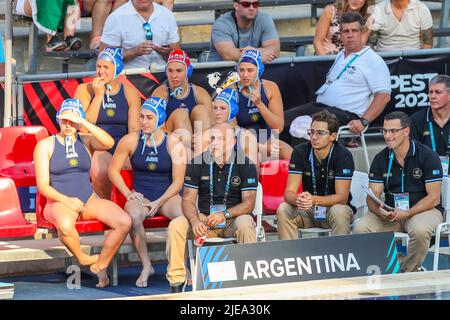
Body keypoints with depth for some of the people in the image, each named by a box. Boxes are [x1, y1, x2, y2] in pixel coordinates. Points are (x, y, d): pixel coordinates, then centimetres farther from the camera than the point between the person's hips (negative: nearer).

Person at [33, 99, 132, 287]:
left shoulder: (86, 141, 10)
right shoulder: (45, 145, 2)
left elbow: (109, 143, -14)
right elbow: (42, 185, -5)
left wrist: (83, 122, -18)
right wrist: (66, 200, -21)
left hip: (89, 200, 3)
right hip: (59, 202, -3)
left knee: (124, 222, -23)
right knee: (65, 225, -41)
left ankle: (100, 265, -4)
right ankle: (82, 257, -9)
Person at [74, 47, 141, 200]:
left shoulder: (130, 92, 11)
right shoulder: (84, 90, 5)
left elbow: (134, 129, 4)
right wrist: (98, 95, -9)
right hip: (96, 149, -2)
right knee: (101, 169, -36)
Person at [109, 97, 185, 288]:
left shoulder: (173, 144, -2)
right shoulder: (130, 141, 0)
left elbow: (178, 182, -2)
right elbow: (113, 170, 7)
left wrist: (159, 203, -14)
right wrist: (128, 194, -6)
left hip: (167, 196, 0)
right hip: (140, 196, 0)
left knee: (183, 215, -34)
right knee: (133, 216, -37)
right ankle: (146, 266, -19)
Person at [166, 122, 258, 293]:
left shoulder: (245, 165, -5)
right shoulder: (197, 164, 1)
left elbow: (249, 203, -10)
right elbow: (188, 199, 0)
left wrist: (225, 214, -28)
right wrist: (195, 221, -23)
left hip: (234, 217, -2)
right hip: (204, 218, 2)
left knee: (245, 225, -37)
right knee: (176, 225, -24)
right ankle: (176, 281, -19)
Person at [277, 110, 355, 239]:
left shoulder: (343, 155, -15)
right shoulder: (300, 152, -6)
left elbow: (342, 197, -20)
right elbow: (289, 192, -11)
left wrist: (314, 200, -38)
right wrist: (298, 200, -37)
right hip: (308, 210, 3)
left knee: (339, 212, -36)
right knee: (283, 210, -26)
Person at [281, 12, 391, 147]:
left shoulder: (373, 61, -4)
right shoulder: (340, 55, 23)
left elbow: (383, 96, -12)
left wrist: (364, 121, -20)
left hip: (345, 114, -9)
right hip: (319, 106, 9)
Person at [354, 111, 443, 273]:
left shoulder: (427, 156, -8)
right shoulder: (380, 159, 4)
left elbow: (434, 198, -11)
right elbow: (372, 197, 2)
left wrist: (406, 213, -23)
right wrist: (379, 211, -24)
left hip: (423, 209, -4)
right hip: (391, 211, 4)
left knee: (420, 229, -39)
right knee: (361, 227, -23)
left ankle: (408, 274, -17)